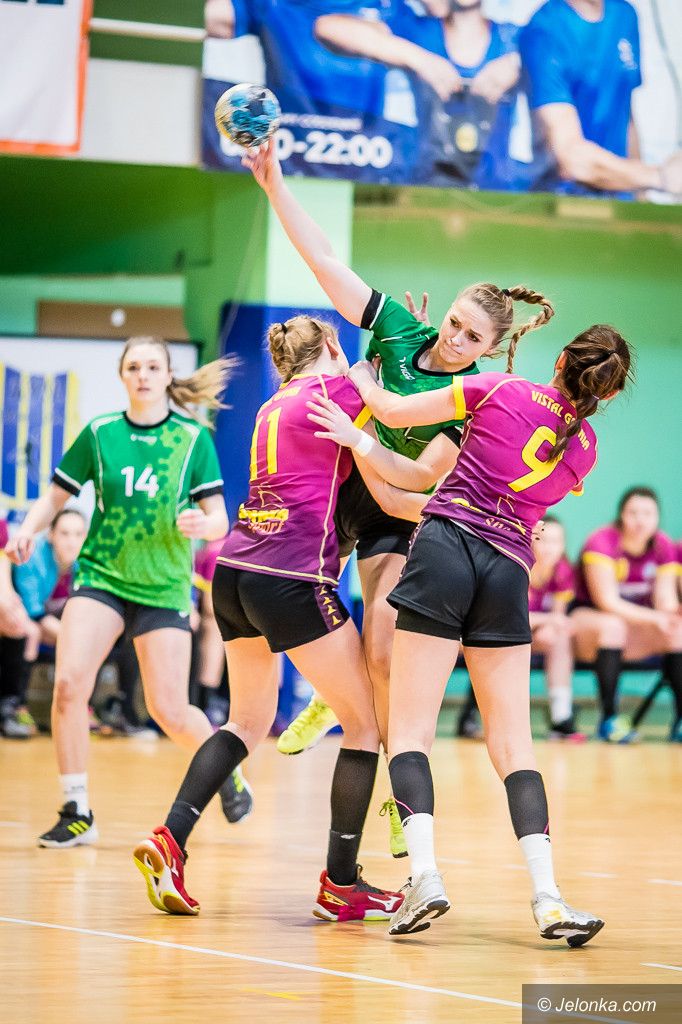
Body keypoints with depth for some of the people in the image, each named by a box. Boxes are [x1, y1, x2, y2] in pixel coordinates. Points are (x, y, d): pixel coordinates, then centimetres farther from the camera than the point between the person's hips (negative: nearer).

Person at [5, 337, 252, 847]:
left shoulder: (193, 438, -2)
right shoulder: (99, 433, 2)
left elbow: (220, 520, -4)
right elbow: (55, 497, 7)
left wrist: (202, 524, -26)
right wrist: (26, 532, -12)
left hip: (164, 588, -1)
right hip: (100, 576, 1)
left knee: (170, 712, -3)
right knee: (69, 682, -20)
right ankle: (77, 812, -8)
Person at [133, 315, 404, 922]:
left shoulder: (274, 407, 20)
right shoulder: (334, 387, -2)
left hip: (235, 573, 8)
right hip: (293, 581, -8)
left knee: (249, 721, 20)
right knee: (365, 723, 4)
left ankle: (171, 839, 3)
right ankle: (341, 884, 4)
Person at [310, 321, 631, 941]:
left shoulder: (502, 391, 1)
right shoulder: (585, 449, 13)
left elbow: (394, 411, 6)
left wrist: (363, 374, 31)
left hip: (446, 547, -3)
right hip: (509, 572, 3)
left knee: (410, 731, -2)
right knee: (513, 746, 7)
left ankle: (425, 876, -19)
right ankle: (548, 898, -6)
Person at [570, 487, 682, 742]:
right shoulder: (602, 542, -18)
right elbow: (608, 602, -23)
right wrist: (654, 618, -34)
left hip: (636, 623, 5)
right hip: (588, 618, -5)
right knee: (613, 625, -38)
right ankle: (609, 719, -34)